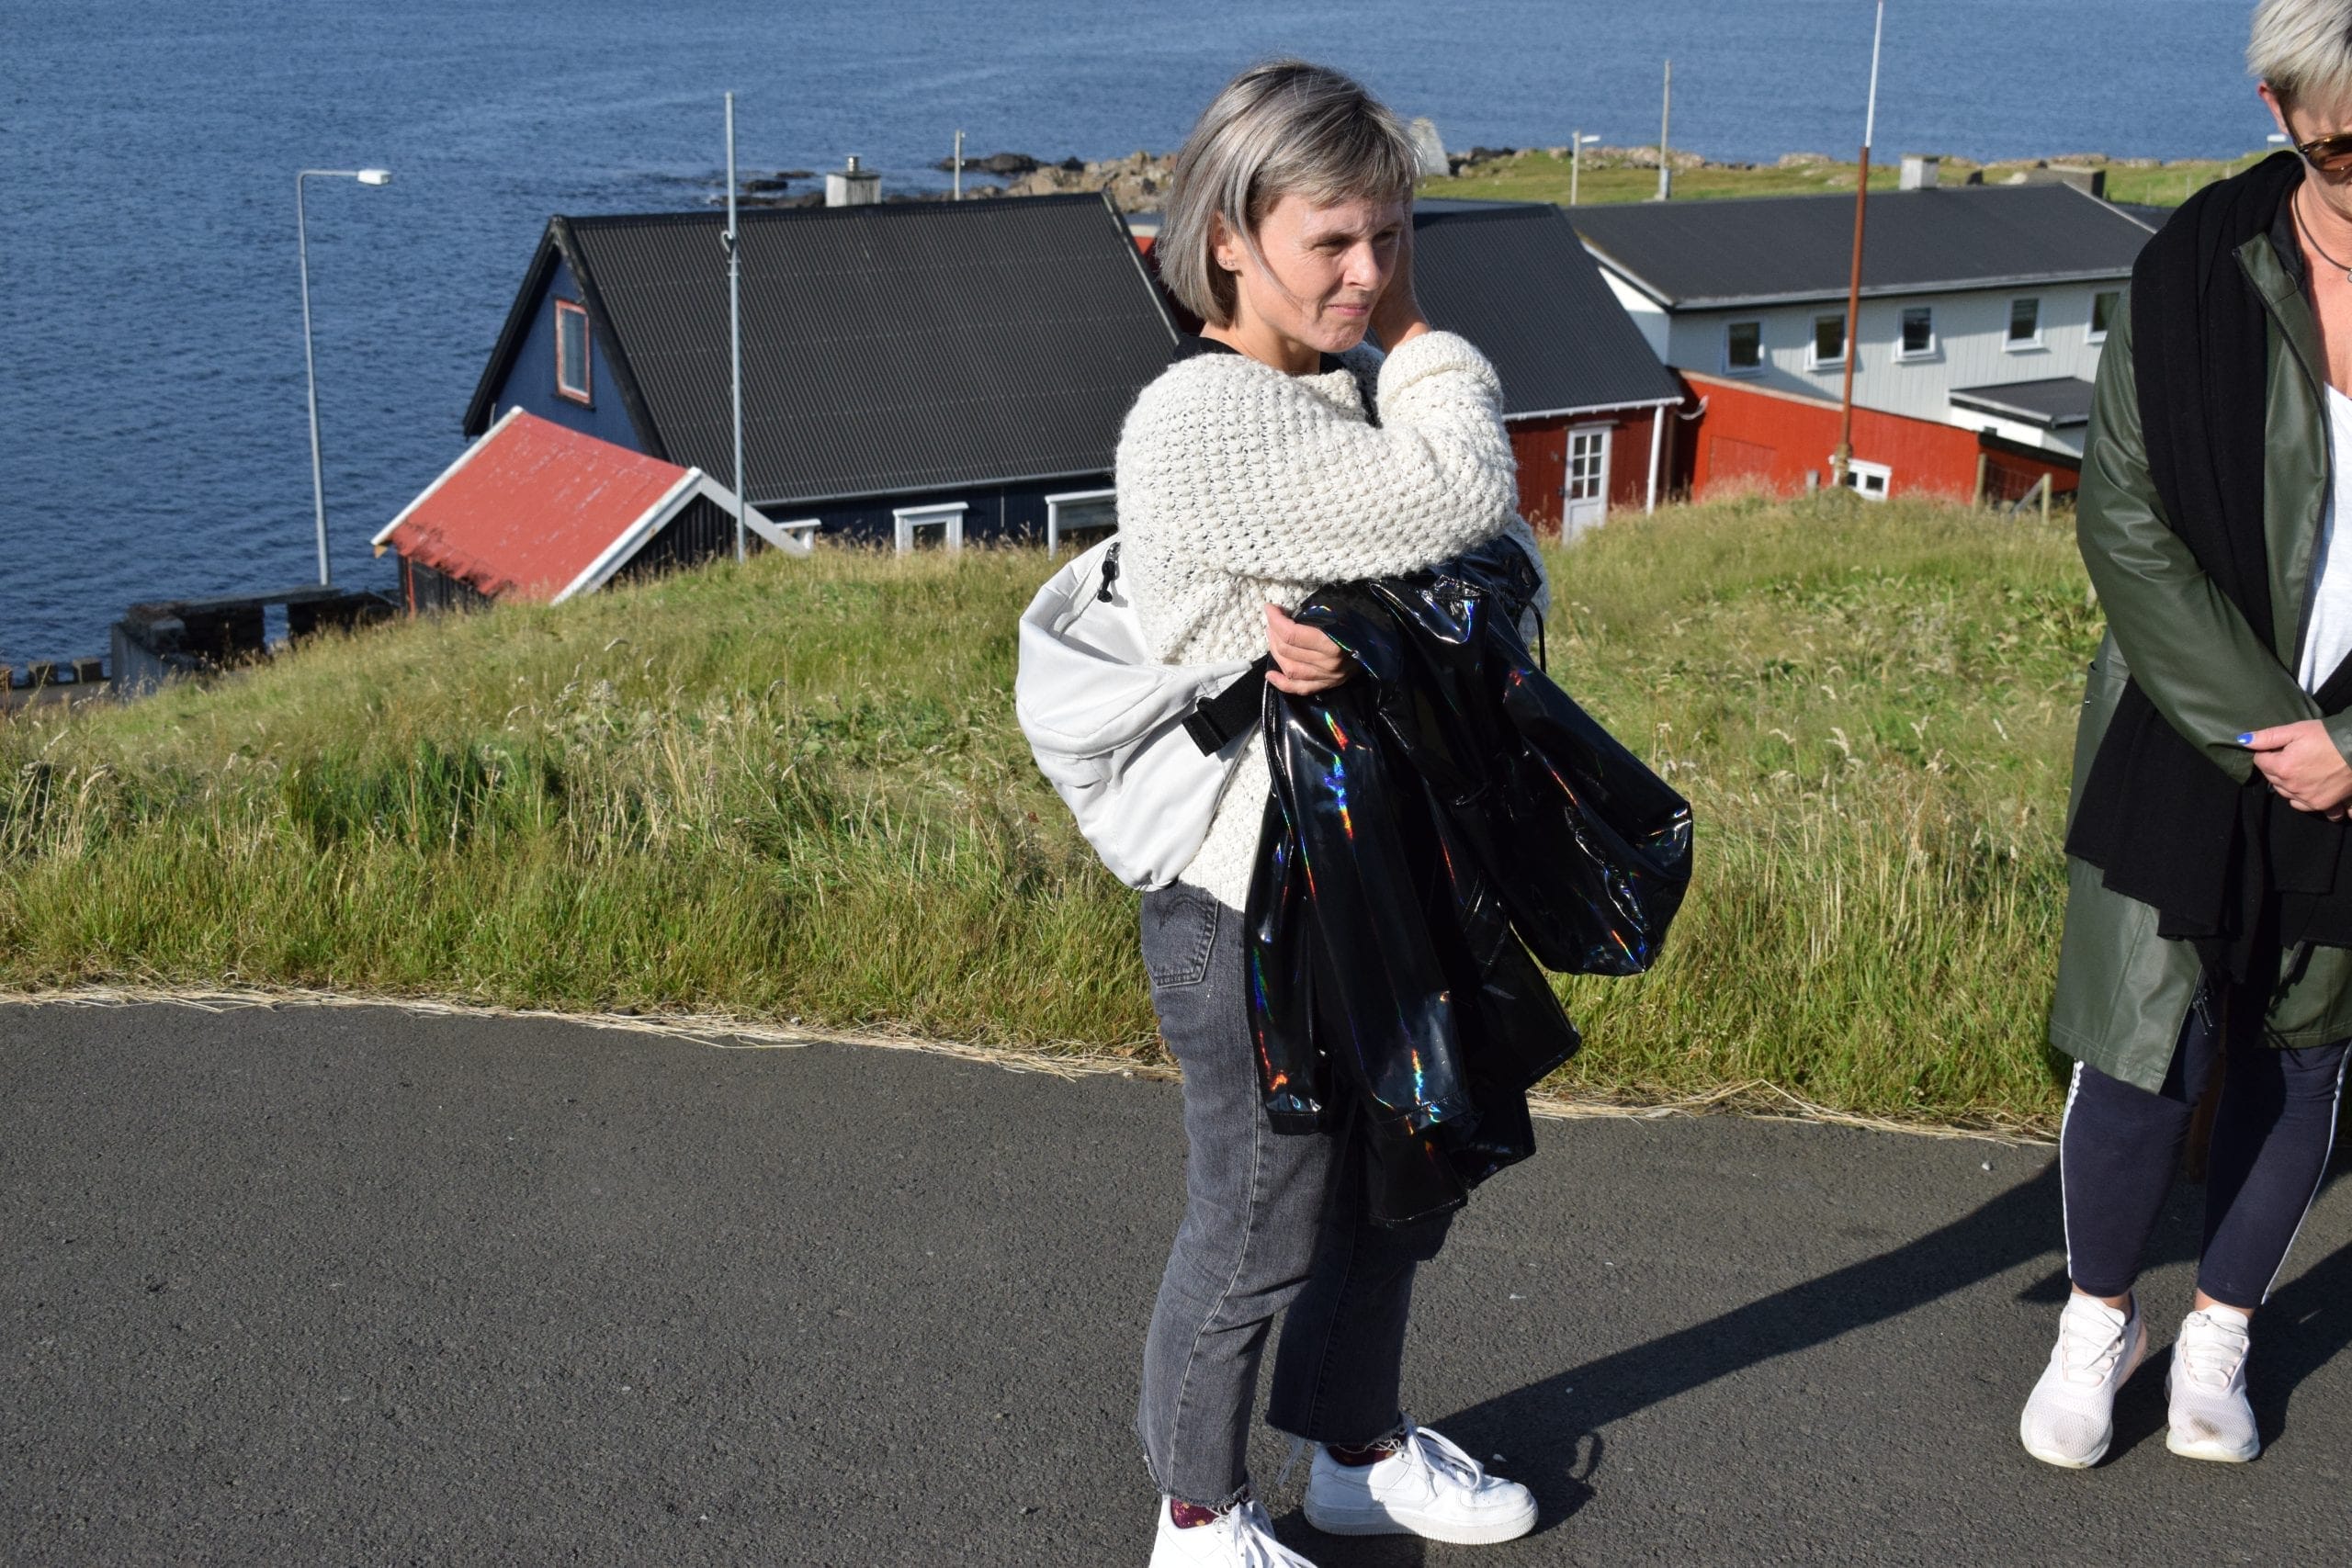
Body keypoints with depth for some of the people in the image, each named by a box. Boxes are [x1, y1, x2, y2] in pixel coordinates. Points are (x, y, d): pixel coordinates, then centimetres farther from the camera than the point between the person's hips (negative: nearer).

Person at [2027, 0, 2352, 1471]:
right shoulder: (2207, 268, -8)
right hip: (2192, 731, -1)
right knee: (2150, 1043, -2)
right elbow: (2125, 517, -7)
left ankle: (2218, 1336, 33)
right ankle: (2099, 1321, 24)